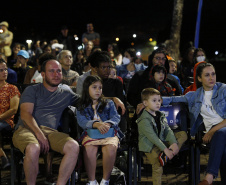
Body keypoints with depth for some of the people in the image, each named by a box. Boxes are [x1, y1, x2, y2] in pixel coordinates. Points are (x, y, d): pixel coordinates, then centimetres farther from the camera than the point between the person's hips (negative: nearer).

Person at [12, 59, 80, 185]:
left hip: (50, 131, 3)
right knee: (33, 149, -39)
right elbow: (25, 114, -1)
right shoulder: (32, 90, 13)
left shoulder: (66, 93, 24)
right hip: (26, 129, -3)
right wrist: (39, 135, -17)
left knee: (73, 147, -28)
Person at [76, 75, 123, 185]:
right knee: (89, 149, -35)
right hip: (90, 134, -1)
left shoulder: (109, 104, 21)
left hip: (109, 133, 1)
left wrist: (108, 124, -21)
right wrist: (97, 124, -26)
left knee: (110, 148, -34)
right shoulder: (81, 107, 15)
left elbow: (116, 117, 5)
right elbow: (82, 121, -4)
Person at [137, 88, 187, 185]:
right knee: (158, 166, -28)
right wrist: (165, 149, -25)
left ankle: (165, 156, -22)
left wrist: (174, 143, -14)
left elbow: (168, 130, 4)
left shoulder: (161, 115, 11)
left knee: (183, 134, 0)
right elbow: (152, 137, -21)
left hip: (162, 142, 8)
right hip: (150, 146, -8)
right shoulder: (144, 120, -15)